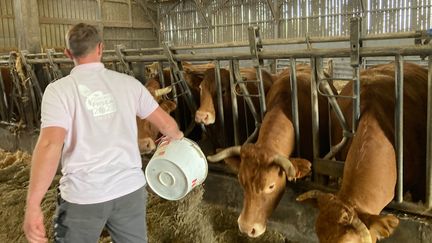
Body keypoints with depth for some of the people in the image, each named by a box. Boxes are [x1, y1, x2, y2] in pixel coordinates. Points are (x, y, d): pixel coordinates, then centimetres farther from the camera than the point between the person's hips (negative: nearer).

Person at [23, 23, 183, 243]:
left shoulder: (59, 89, -8)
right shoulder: (128, 83, 1)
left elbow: (50, 144, -20)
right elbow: (165, 122, 6)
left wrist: (32, 206, -19)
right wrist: (176, 135, 29)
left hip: (83, 196, -3)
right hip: (130, 189, 3)